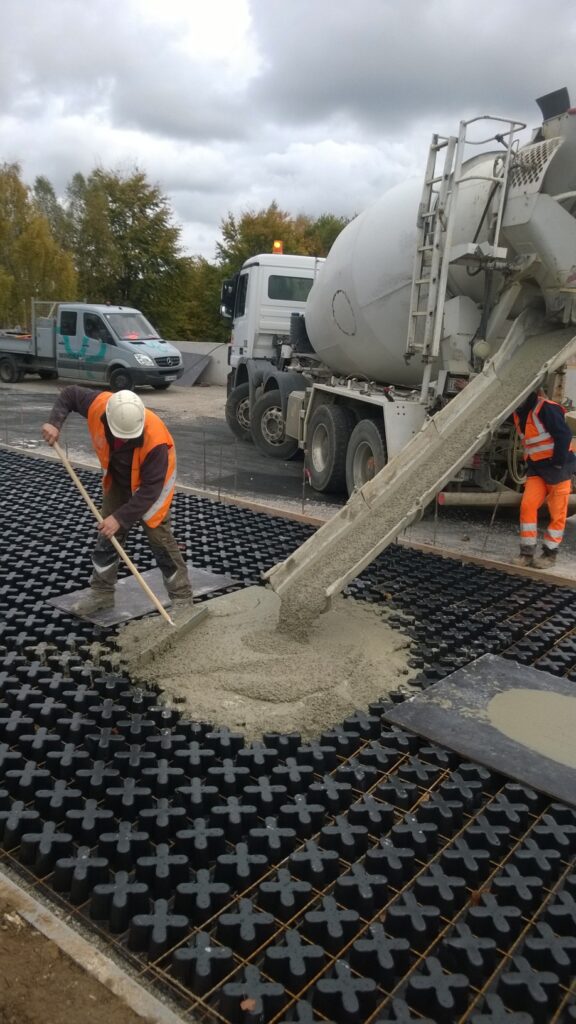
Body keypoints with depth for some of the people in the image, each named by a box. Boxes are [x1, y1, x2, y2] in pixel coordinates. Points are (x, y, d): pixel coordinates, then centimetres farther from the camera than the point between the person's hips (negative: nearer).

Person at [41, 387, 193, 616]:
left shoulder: (155, 439, -41)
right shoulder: (98, 404, -30)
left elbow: (150, 490, -36)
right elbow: (70, 394, -7)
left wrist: (120, 518, -37)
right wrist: (55, 422, -23)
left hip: (151, 483, -5)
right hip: (118, 481, 5)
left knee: (159, 539, -6)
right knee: (107, 535, 8)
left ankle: (182, 597, 6)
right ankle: (101, 593, 21)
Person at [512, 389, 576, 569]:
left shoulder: (546, 408, -18)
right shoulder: (519, 413, 6)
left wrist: (557, 464, -18)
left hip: (558, 468, -7)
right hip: (536, 468, 7)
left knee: (557, 513, 2)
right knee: (527, 506, -5)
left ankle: (550, 554, 11)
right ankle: (527, 552, 2)